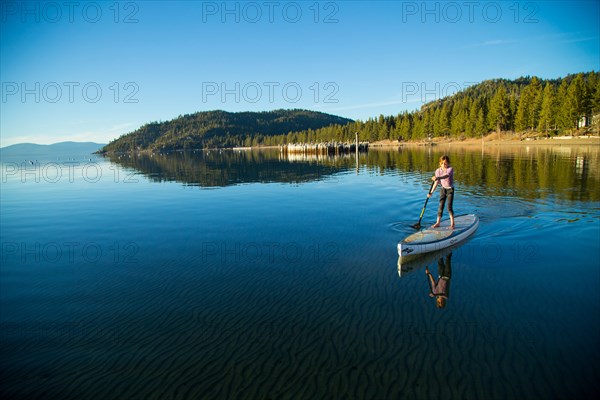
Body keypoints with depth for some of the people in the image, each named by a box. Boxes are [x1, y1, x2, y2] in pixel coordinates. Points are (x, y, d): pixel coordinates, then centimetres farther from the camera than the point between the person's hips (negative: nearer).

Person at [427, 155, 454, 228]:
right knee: (441, 206, 5)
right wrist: (431, 192, -2)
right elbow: (436, 182, 0)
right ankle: (438, 223, 12)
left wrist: (437, 178, -55)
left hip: (450, 189, -4)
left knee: (449, 207, -6)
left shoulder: (450, 169, -18)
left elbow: (446, 176, -39)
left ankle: (452, 223, 9)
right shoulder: (438, 171, -5)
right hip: (443, 189, 4)